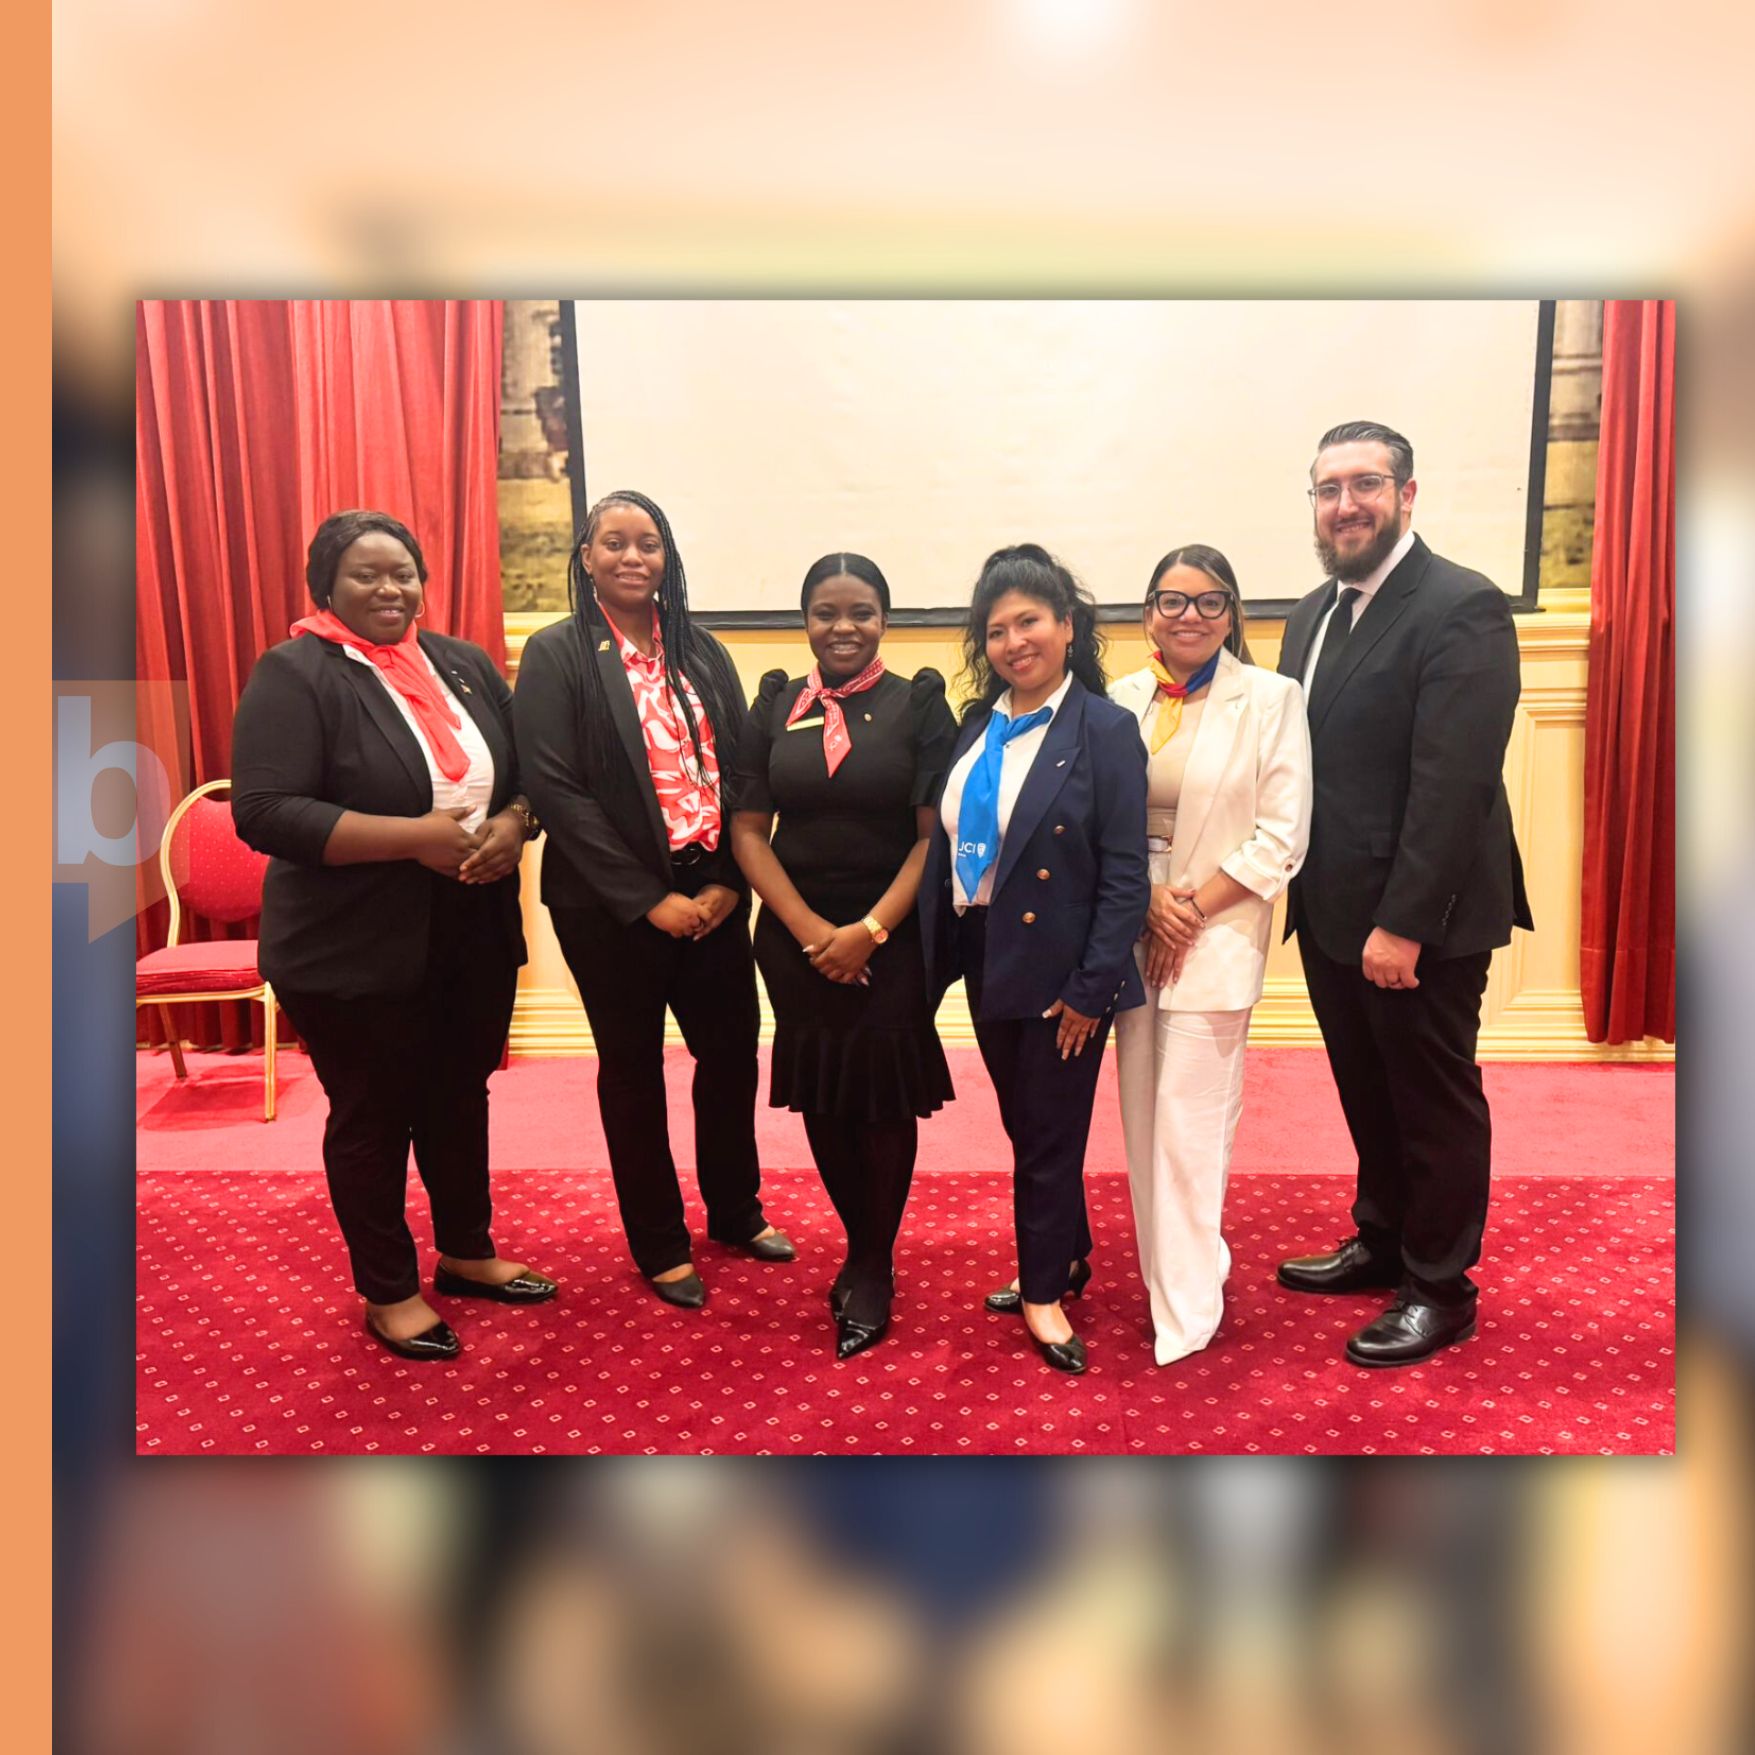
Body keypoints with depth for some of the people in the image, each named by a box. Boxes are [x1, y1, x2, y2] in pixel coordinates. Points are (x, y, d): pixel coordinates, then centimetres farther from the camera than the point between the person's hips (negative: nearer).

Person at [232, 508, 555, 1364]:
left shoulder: (464, 663, 7)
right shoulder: (294, 674, -11)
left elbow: (528, 771, 10)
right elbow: (264, 812, -19)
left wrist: (512, 826, -12)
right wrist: (414, 835, -24)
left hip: (474, 936, 6)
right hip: (353, 952, -5)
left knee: (462, 1100, 18)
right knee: (373, 1119, 10)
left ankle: (466, 1254, 39)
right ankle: (388, 1292, 29)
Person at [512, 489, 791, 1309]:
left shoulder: (701, 653, 7)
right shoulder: (557, 654, -6)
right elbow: (554, 788, -13)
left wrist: (727, 881, -8)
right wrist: (647, 899, -16)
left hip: (714, 894, 4)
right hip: (614, 904, -4)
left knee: (731, 1052, 12)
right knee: (633, 1070, 10)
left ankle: (735, 1210, 36)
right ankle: (660, 1245, 28)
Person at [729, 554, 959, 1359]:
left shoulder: (918, 704, -3)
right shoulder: (774, 705, 4)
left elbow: (936, 835, -7)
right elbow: (747, 830, 1)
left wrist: (870, 930, -14)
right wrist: (810, 929, -10)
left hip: (892, 937, -2)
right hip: (795, 936, 3)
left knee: (884, 1098, 4)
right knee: (821, 1098, 10)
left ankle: (871, 1268, 24)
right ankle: (864, 1251, 32)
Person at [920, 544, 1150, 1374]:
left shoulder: (1105, 730, -12)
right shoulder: (977, 724, 6)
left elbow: (1125, 876, -14)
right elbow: (947, 843, 6)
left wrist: (1092, 989, -16)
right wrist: (936, 954, 3)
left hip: (1060, 970, -6)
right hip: (985, 958, 6)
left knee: (1050, 1133, 8)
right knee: (1023, 1126, 18)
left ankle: (1045, 1287, 28)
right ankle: (1065, 1259, 40)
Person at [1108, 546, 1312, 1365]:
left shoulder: (1271, 698, -4)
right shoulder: (1122, 699, 5)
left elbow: (1281, 838, -7)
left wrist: (1192, 909, -11)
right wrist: (1145, 903, -8)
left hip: (1216, 935, -4)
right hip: (1130, 931, 4)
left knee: (1188, 1123, -3)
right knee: (1143, 1119, 9)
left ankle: (1187, 1308, 12)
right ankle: (1166, 1272, 27)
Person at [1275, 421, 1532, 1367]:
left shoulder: (1462, 607, -15)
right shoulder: (1314, 613, 10)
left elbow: (1453, 785, -21)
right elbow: (1306, 764, 9)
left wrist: (1403, 924, -22)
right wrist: (1302, 896, 2)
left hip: (1421, 920, -7)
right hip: (1332, 914, 7)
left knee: (1435, 1103, 9)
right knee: (1368, 1092, 21)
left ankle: (1440, 1290, 26)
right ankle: (1383, 1243, 40)